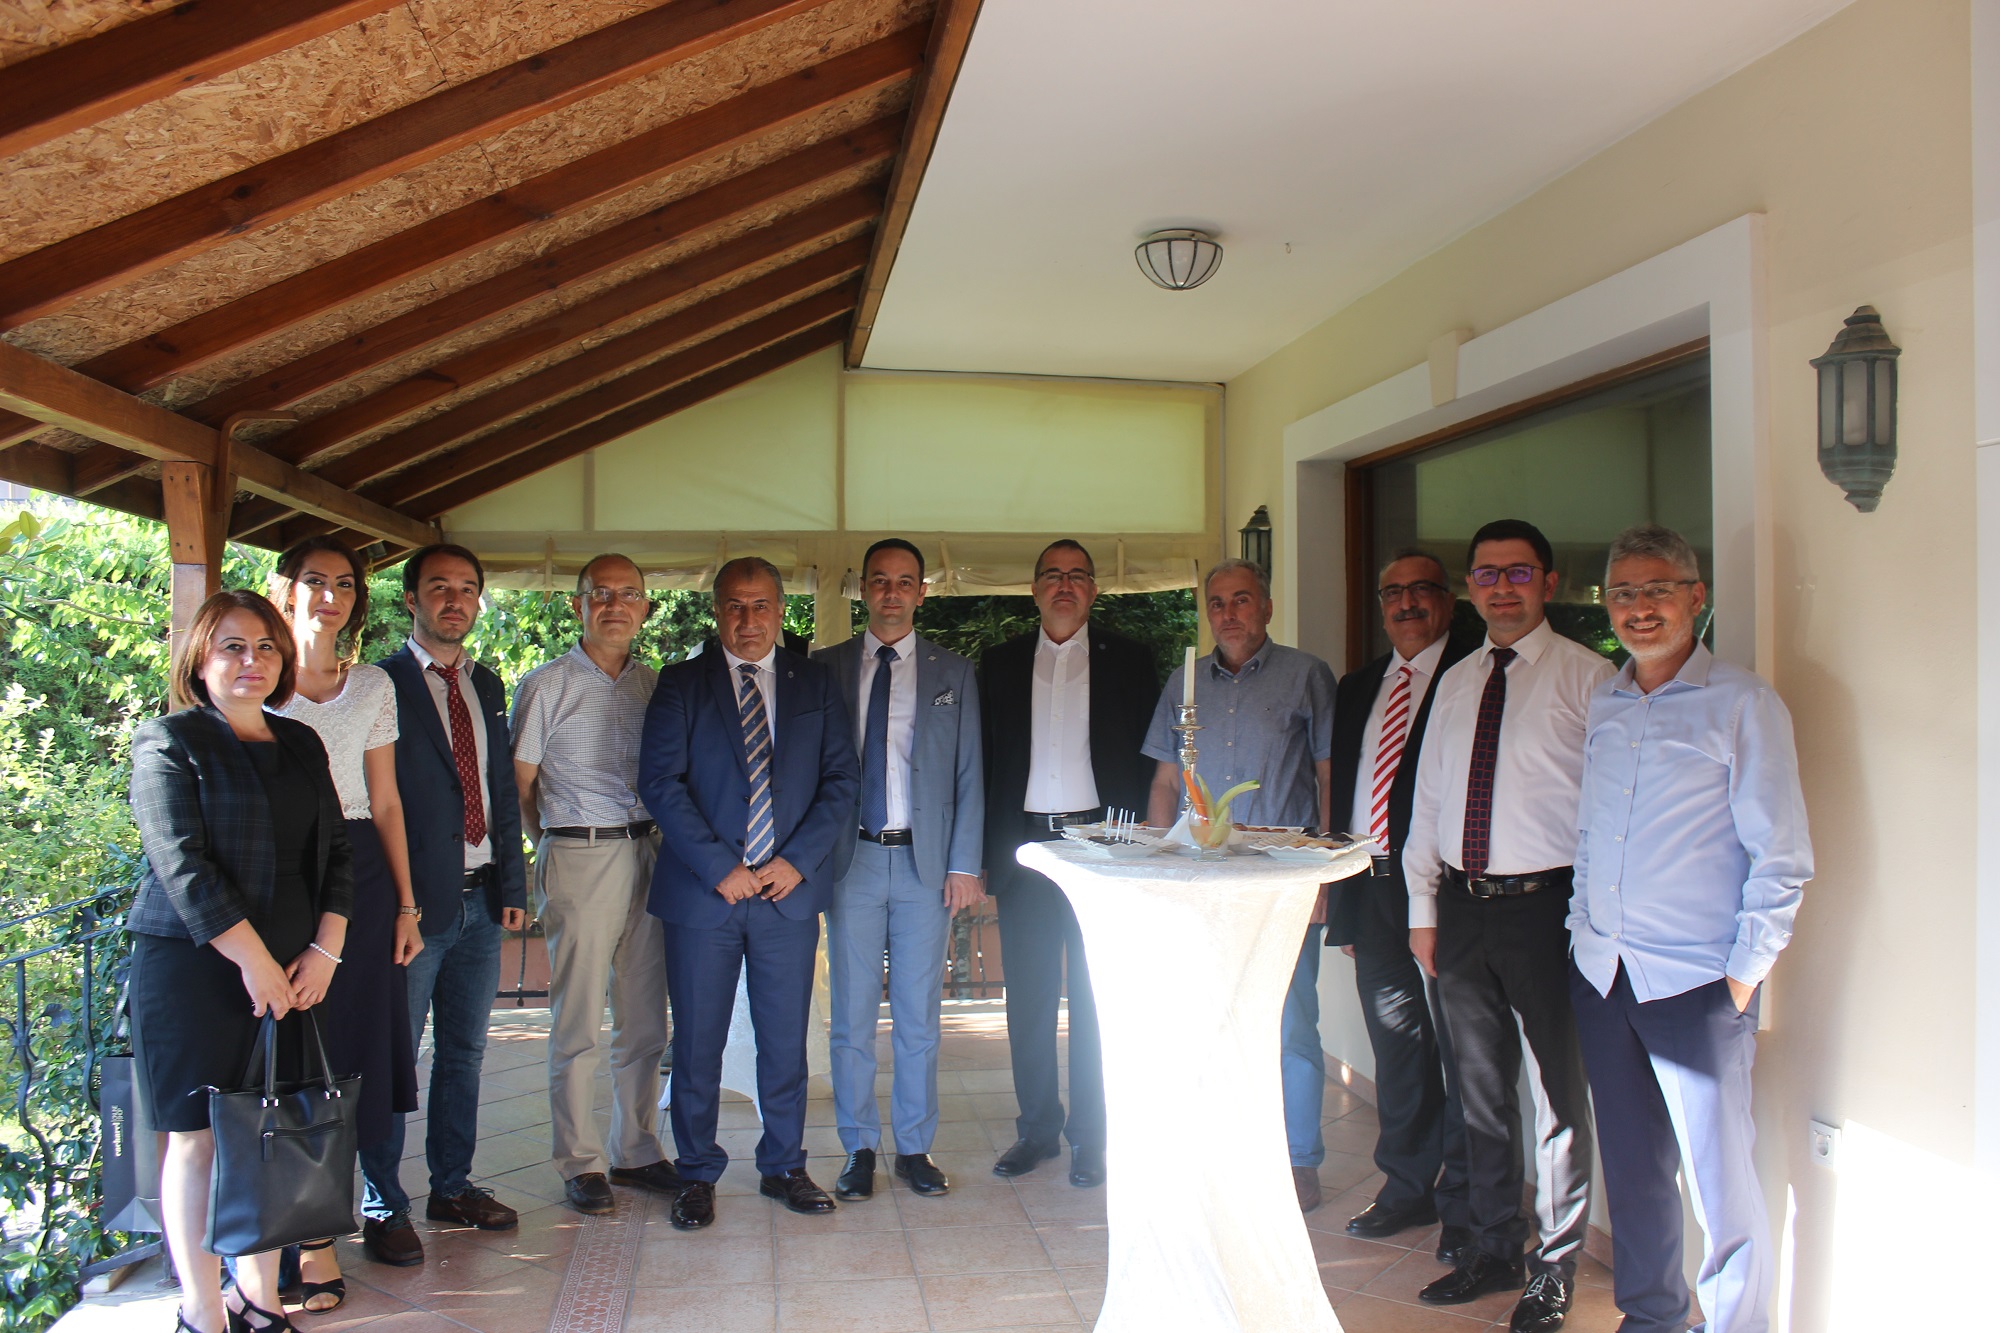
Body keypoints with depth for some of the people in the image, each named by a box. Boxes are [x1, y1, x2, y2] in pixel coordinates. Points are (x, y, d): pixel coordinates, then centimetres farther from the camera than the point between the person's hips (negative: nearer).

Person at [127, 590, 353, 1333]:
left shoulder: (301, 744, 14)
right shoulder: (168, 742, -3)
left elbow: (335, 851, 13)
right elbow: (182, 865, -12)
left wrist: (325, 950, 1)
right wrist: (253, 961, -14)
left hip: (293, 969, 5)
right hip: (193, 968, -5)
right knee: (199, 1138, 1)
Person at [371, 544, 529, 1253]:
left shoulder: (487, 687, 13)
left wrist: (512, 882, 10)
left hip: (481, 900, 6)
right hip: (414, 900, -6)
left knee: (464, 1050, 15)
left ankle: (452, 1184, 29)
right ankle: (383, 1206, 17)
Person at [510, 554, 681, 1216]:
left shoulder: (655, 686, 11)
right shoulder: (545, 686, -1)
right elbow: (520, 787, 2)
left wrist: (662, 844, 8)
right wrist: (561, 849, 4)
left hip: (647, 856, 4)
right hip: (579, 859, -4)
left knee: (645, 1017, 9)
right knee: (578, 1020, 0)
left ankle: (636, 1150, 21)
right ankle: (581, 1163, 13)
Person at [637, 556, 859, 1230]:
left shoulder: (816, 683, 9)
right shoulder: (682, 683, 3)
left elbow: (842, 778, 4)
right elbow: (660, 783, -4)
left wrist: (797, 859, -8)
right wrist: (719, 867, -12)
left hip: (790, 889, 2)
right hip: (703, 891, -1)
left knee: (786, 1040, 10)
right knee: (697, 1043, 6)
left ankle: (784, 1167, 26)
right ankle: (697, 1175, 23)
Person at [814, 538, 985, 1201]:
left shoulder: (953, 674, 8)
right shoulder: (825, 668, 7)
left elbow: (968, 775, 6)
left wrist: (964, 865, -1)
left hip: (925, 860, 0)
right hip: (850, 857, 0)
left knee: (920, 1016, 6)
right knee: (852, 1016, 4)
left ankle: (915, 1148, 18)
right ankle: (859, 1149, 16)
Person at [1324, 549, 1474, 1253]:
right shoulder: (1358, 687, 16)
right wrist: (1344, 901, 12)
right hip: (1372, 889, 6)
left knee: (1457, 1046, 4)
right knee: (1396, 1043, 14)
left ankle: (1463, 1204, 18)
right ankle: (1408, 1187, 29)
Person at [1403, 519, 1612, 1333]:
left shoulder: (1586, 677, -5)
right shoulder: (1457, 683, 12)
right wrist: (1423, 909, 10)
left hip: (1545, 901, -5)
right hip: (1462, 901, 5)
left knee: (1559, 1091, 6)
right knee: (1480, 1088, 16)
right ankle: (1494, 1250, 33)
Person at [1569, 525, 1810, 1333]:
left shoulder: (1742, 705, -6)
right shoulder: (1601, 707, 10)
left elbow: (1781, 856, -7)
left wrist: (1747, 971, -10)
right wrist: (1580, 931, 11)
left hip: (1697, 984, -5)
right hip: (1600, 972, 5)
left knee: (1718, 1174, 1)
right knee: (1632, 1163, 15)